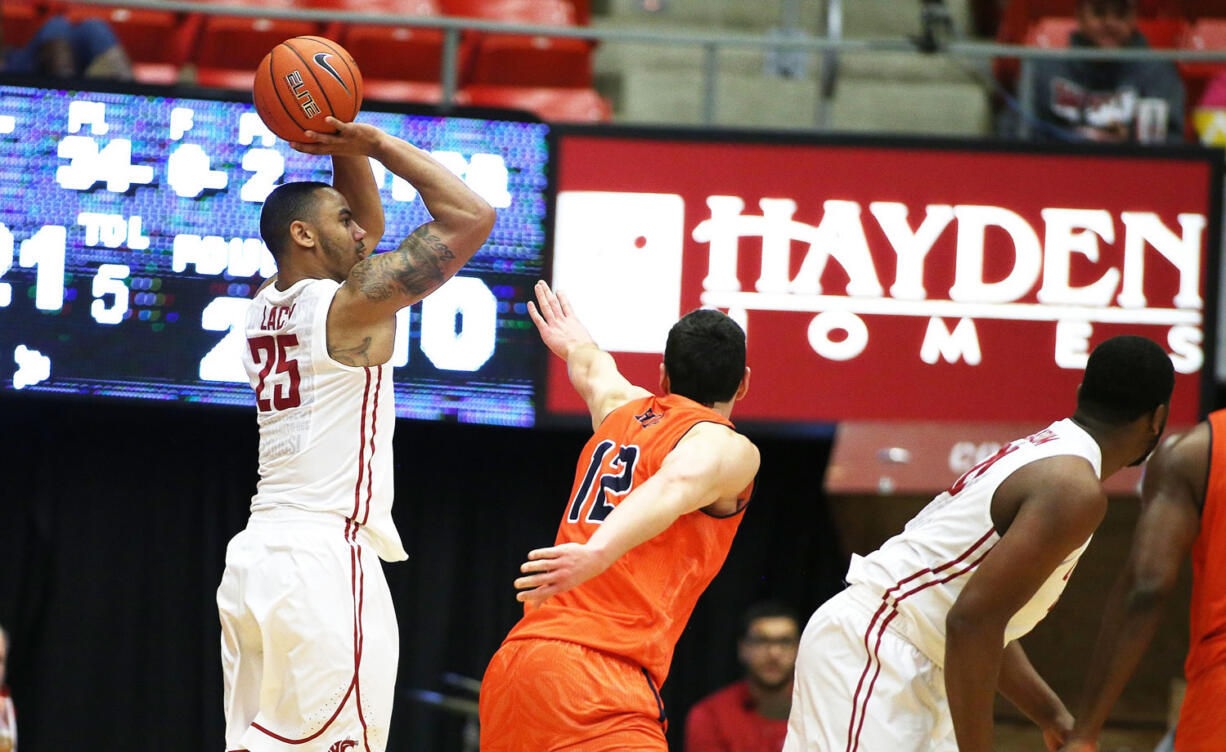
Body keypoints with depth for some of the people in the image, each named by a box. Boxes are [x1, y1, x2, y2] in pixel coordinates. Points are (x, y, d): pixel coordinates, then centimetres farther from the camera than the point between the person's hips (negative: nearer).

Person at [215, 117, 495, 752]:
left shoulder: (266, 306, 15)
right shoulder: (352, 305, -8)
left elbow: (369, 226, 31)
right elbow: (471, 217, -8)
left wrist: (348, 149, 17)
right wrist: (375, 143, -2)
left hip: (254, 552, 8)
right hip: (325, 557, -8)